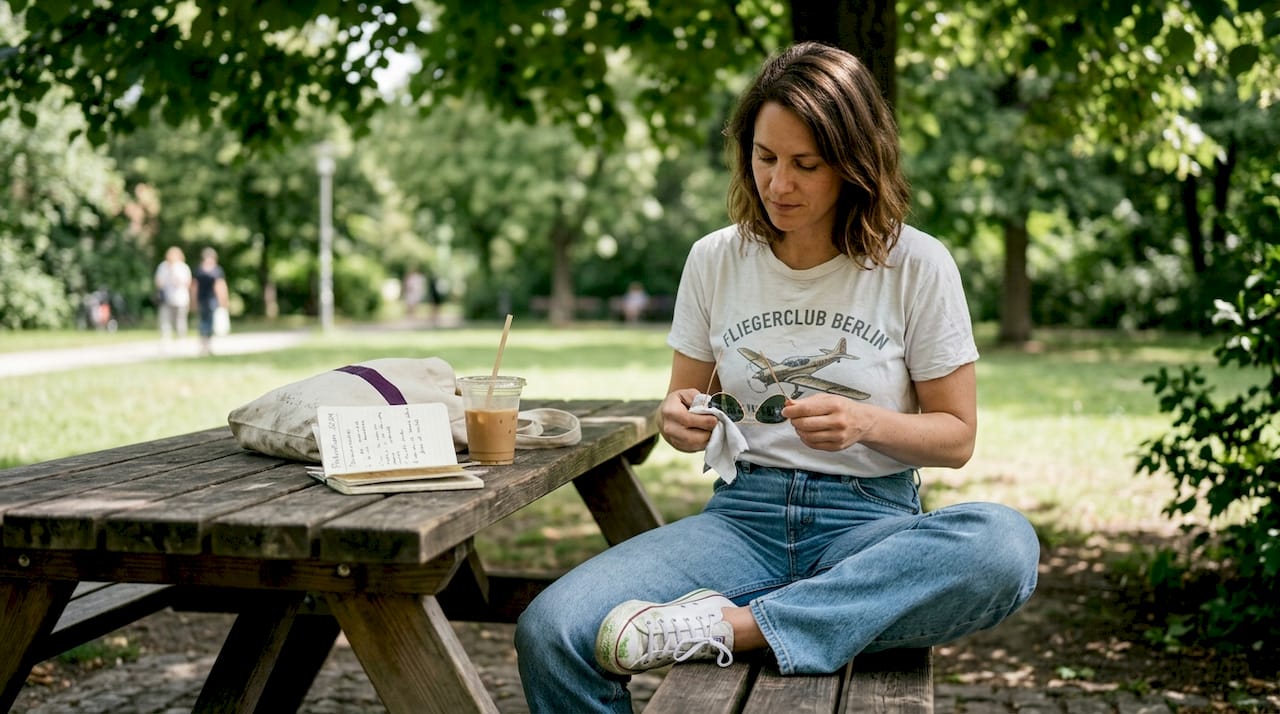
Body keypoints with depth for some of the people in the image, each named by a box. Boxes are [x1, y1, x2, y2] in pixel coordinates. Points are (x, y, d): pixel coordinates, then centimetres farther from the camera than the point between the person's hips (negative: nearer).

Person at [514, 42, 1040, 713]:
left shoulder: (917, 266, 0)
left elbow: (957, 436, 4)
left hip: (869, 520, 0)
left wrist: (867, 423, -16)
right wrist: (679, 420, -9)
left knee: (1004, 542, -38)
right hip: (741, 517, 1)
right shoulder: (715, 259, 7)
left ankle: (726, 625, -31)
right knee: (548, 632, -26)